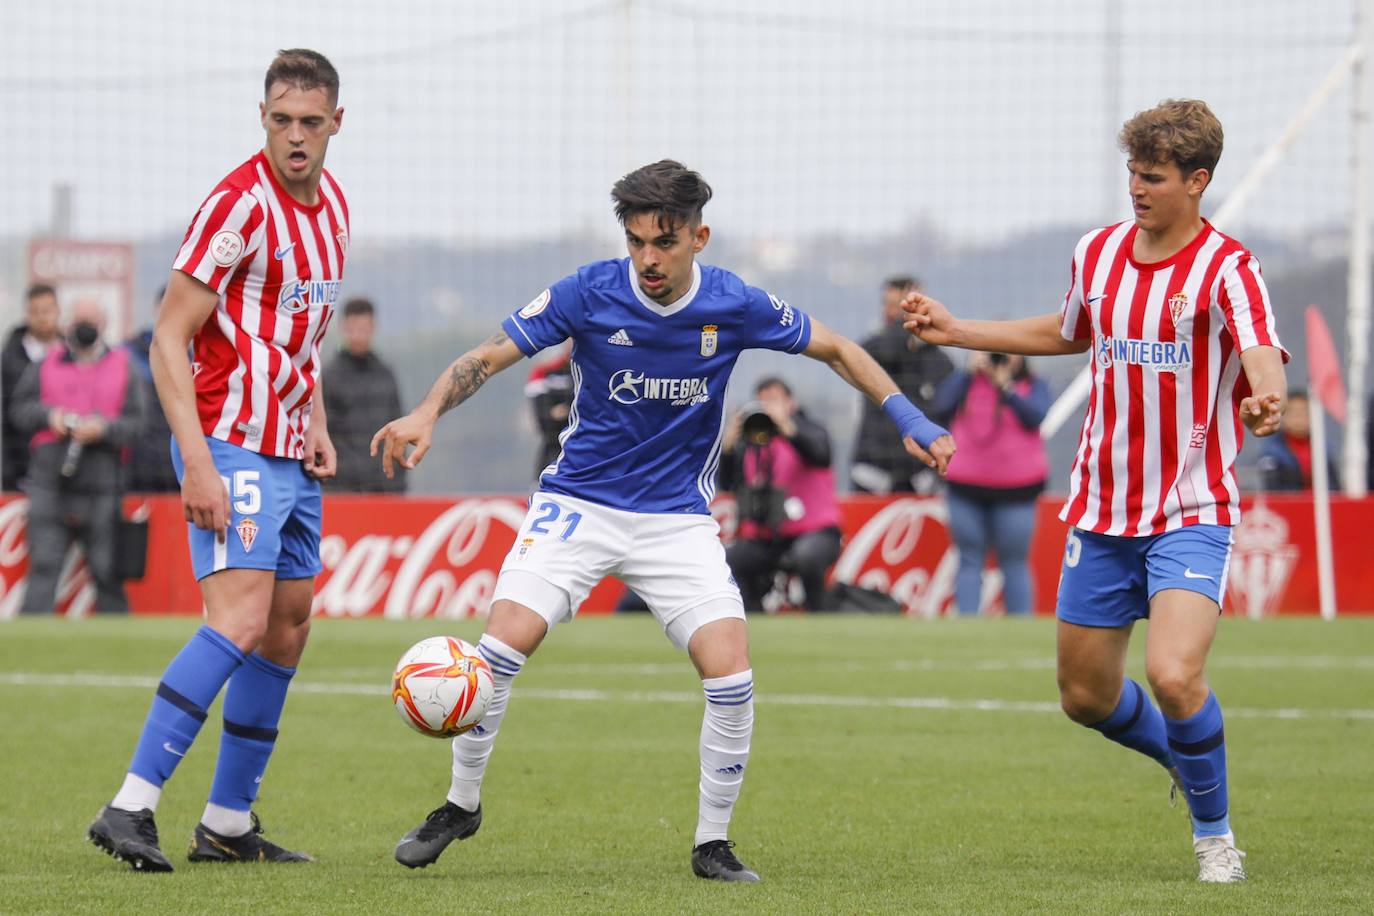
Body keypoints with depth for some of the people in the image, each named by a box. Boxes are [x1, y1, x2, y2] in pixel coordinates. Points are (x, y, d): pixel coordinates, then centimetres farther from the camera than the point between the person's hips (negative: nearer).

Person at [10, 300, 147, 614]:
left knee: (107, 571, 0)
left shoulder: (121, 368, 11)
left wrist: (103, 428, -15)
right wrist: (49, 415, -7)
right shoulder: (47, 365, 15)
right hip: (50, 482, 1)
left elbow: (135, 423, 3)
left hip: (101, 488, -1)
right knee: (44, 565, -7)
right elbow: (21, 409, 12)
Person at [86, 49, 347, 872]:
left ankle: (229, 823, 18)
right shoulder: (238, 206, -16)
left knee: (288, 630, 11)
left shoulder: (332, 203, 10)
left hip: (291, 454, 9)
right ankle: (131, 809, -24)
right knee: (241, 621, -21)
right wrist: (197, 462, -24)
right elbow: (170, 338, -17)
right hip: (233, 447, -9)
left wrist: (316, 425, 12)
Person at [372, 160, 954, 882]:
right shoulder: (590, 293, -13)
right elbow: (491, 355, -9)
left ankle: (713, 843, 4)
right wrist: (427, 413, -26)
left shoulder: (735, 306, -9)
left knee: (730, 673, -15)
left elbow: (835, 349, 6)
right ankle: (460, 804, 5)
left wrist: (907, 418, -3)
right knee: (502, 646, -17)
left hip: (679, 517, 1)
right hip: (578, 503, -1)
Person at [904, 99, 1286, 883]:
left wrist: (1266, 400, -53)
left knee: (1174, 674, -24)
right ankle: (1188, 758, 40)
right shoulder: (1099, 253, 6)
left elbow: (1264, 359, -29)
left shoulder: (1226, 268, -12)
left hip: (1190, 514, -6)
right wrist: (956, 331, 24)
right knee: (1087, 696, 10)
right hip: (1101, 513, 6)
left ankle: (1215, 830, 0)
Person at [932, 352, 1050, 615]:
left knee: (1014, 563, 3)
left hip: (1015, 489, -2)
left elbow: (1034, 417, -13)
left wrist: (1005, 384, -15)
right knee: (970, 561, 3)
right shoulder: (967, 382, 9)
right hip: (966, 486, 2)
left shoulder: (1033, 386, 4)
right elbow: (942, 408, -6)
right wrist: (970, 370, -7)